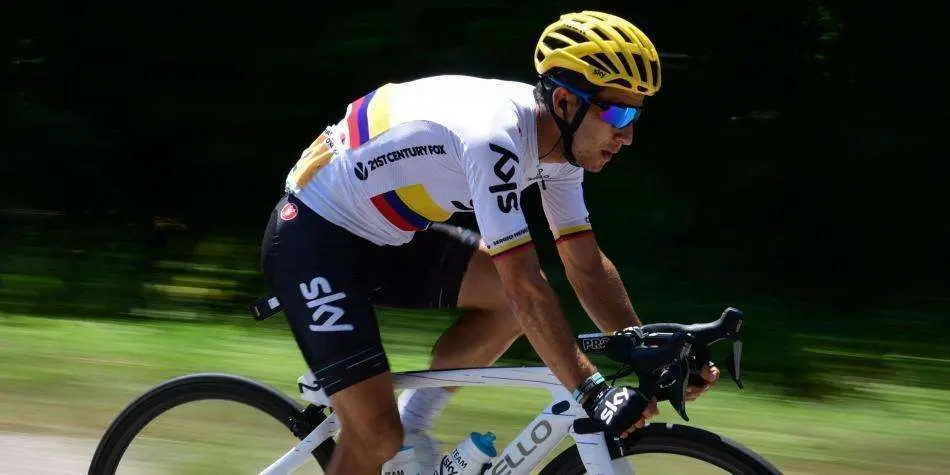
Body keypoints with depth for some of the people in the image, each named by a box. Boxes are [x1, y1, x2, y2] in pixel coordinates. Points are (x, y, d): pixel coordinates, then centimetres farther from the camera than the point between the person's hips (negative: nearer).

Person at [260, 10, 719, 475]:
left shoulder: (557, 141, -4)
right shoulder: (494, 135, -31)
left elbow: (588, 267, 3)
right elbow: (523, 286, -35)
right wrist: (592, 392, -37)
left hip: (385, 241, 9)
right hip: (312, 240, -9)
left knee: (518, 295, -4)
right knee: (377, 437, -17)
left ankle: (412, 421, 8)